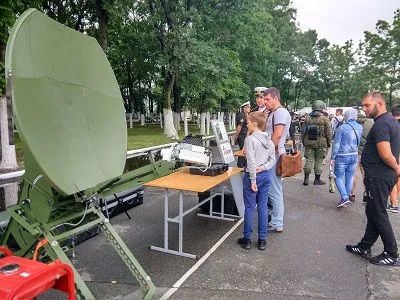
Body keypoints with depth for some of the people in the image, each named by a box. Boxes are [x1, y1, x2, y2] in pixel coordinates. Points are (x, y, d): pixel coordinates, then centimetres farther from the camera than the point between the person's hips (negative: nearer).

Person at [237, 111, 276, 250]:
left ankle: (247, 239, 17)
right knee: (263, 207, 12)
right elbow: (273, 159, 6)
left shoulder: (250, 139, -15)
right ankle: (262, 240, 20)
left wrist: (253, 180, -16)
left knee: (249, 208, 5)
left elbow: (251, 162, -19)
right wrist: (263, 168, -5)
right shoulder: (269, 139, 7)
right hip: (266, 175, 6)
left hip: (253, 176, -6)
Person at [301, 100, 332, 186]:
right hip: (321, 143, -3)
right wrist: (329, 143, 6)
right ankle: (317, 179, 13)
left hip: (309, 143, 3)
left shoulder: (308, 118, 5)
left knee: (309, 159, 6)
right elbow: (328, 133, -5)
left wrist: (303, 141, 17)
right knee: (318, 161, 5)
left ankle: (306, 178, 2)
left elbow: (303, 131, 9)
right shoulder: (325, 119, -5)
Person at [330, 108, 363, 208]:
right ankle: (346, 198, 21)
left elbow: (336, 144, -12)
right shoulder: (360, 127, 0)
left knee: (338, 177, 6)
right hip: (354, 156, 5)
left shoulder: (342, 128, -15)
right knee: (349, 178, 12)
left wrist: (333, 157, -6)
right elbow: (358, 142, 9)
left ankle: (344, 197, -7)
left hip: (342, 156, -5)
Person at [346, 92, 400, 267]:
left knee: (378, 214, 1)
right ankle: (365, 247, 27)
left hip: (379, 177, -10)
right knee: (373, 212, 16)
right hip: (385, 175, 10)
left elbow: (386, 155, -26)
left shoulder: (381, 124, -19)